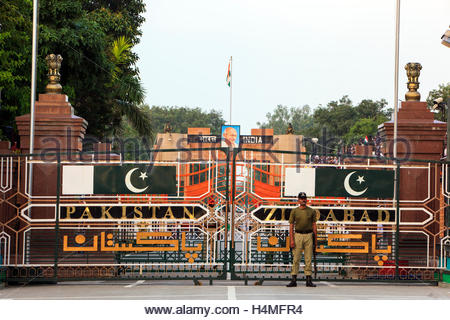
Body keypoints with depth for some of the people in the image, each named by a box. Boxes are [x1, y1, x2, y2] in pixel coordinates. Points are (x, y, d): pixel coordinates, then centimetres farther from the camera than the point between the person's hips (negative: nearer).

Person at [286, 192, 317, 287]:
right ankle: (293, 280, 0)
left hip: (308, 235, 1)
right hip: (298, 235, -1)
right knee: (296, 258, -2)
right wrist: (292, 240, -7)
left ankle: (309, 280, 4)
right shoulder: (294, 211, 4)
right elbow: (291, 226, 2)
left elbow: (314, 225, 9)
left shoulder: (311, 211, 7)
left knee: (308, 258, 1)